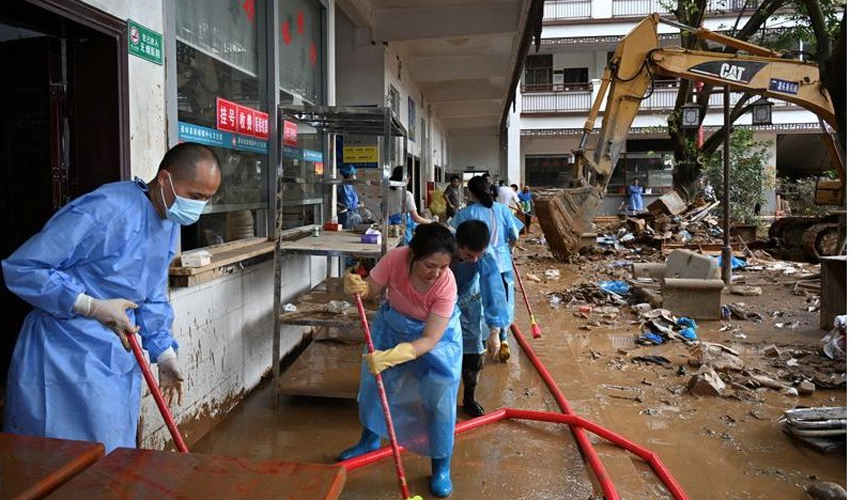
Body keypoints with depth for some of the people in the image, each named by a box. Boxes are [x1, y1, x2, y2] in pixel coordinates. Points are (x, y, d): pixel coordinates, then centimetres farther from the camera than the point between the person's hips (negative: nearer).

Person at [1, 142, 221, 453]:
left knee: (117, 459, 18)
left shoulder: (171, 222, 5)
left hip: (119, 358, 8)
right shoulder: (105, 210, -23)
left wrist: (164, 352, 10)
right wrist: (93, 307, -23)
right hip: (68, 359, -8)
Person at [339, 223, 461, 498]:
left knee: (440, 397, -5)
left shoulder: (446, 284, -38)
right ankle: (370, 439, 41)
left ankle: (441, 465, 17)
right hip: (393, 325, 4)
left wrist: (390, 357, -48)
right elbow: (371, 289, -18)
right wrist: (357, 287, -42)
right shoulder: (396, 258, -33)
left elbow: (429, 340, -36)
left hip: (436, 335, -3)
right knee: (373, 377, 14)